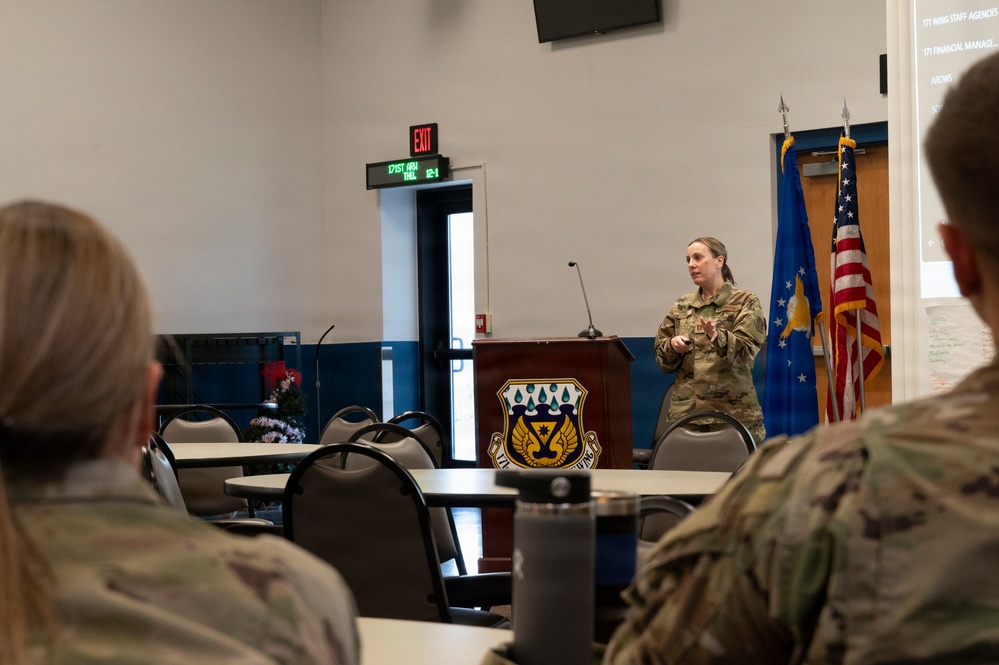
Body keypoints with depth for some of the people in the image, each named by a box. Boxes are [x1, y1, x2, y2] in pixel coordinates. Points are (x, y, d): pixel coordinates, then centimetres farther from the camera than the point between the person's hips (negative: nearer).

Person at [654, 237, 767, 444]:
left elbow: (746, 351, -10)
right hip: (686, 409, 3)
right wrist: (673, 346, -7)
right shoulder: (682, 307, 15)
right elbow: (661, 356, 15)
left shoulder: (745, 302, 3)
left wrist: (717, 337, -28)